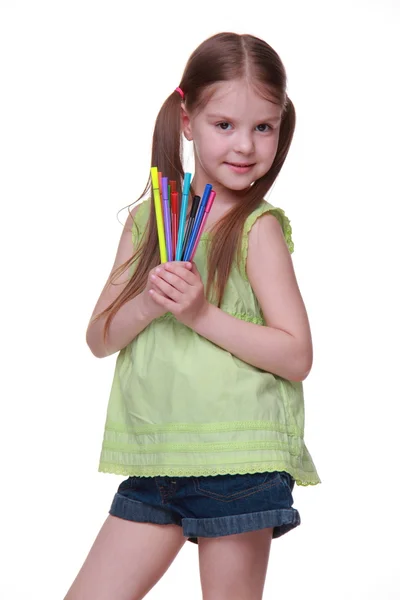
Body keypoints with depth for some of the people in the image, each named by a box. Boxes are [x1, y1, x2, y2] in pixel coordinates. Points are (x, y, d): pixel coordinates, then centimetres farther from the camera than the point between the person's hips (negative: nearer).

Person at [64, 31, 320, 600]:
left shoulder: (258, 227, -6)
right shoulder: (148, 219, 7)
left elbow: (296, 356, -11)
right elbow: (100, 338, 6)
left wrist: (201, 313, -19)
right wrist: (149, 303, -14)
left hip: (238, 461, -4)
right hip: (154, 456, 5)